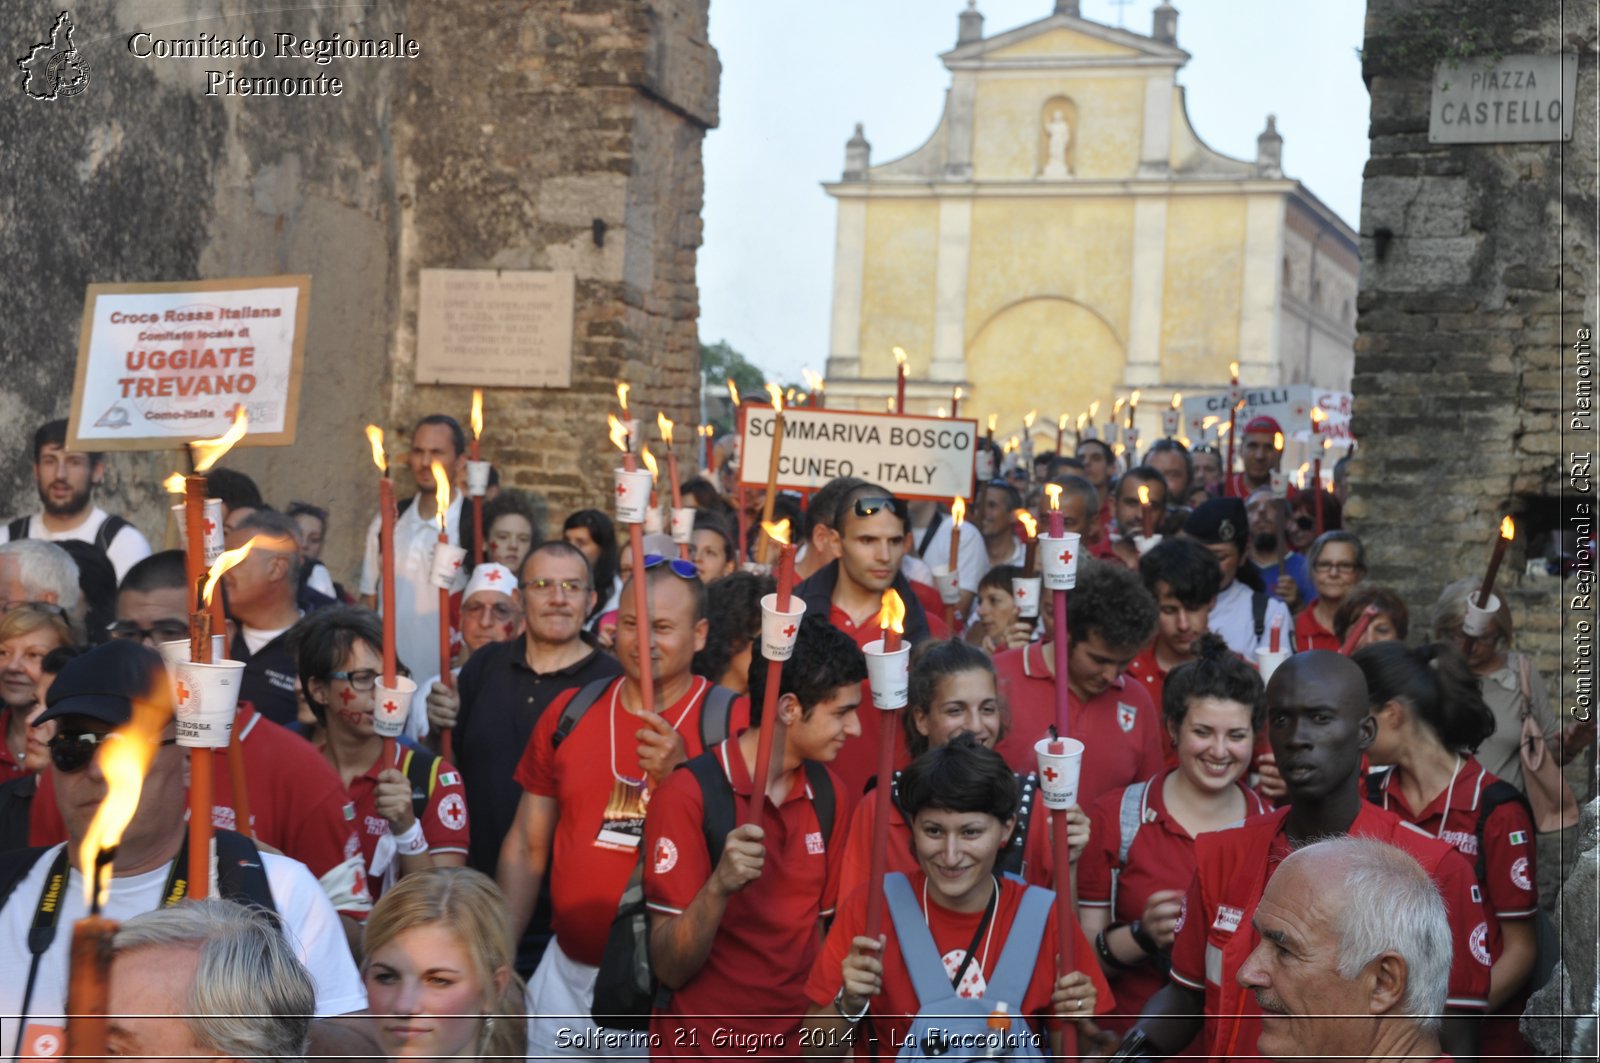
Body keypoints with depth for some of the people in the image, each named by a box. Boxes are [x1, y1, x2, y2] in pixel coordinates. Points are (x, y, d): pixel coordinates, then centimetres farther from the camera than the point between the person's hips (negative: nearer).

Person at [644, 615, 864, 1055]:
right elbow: (669, 968, -19)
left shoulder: (830, 796, 0)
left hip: (797, 1042, 5)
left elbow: (820, 933, 7)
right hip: (701, 1047, -5)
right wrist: (719, 887, -34)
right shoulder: (688, 794, -17)